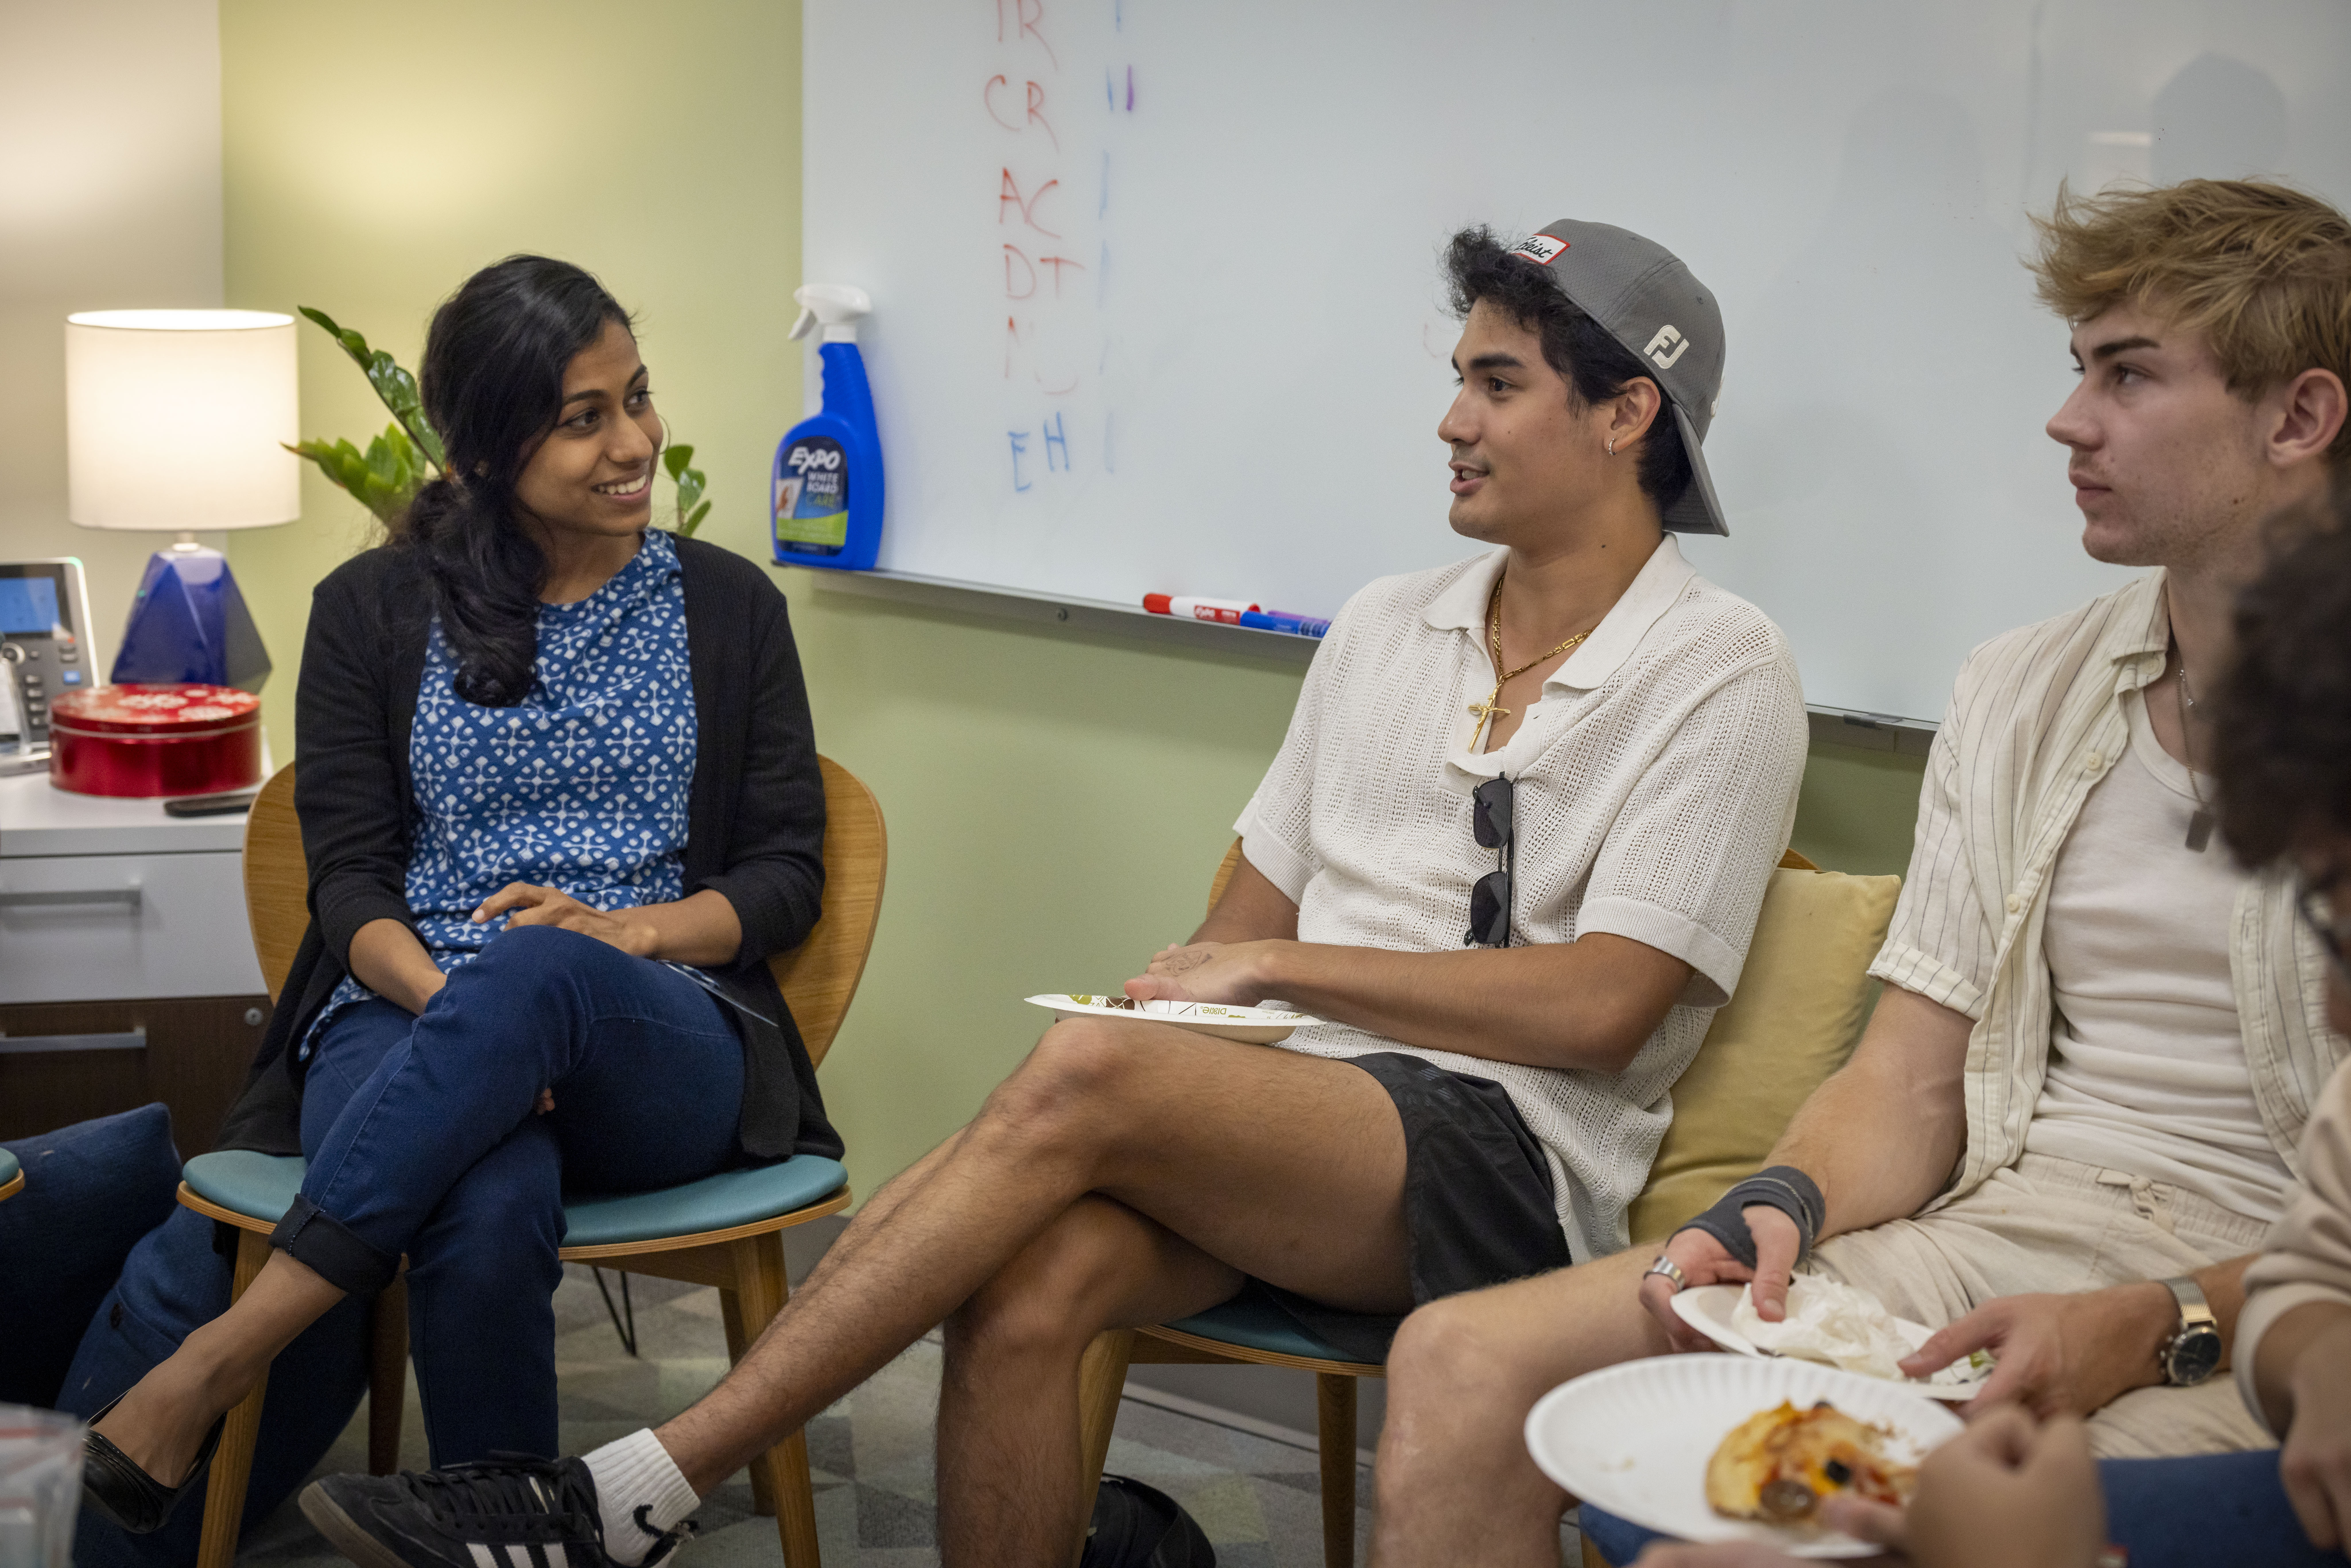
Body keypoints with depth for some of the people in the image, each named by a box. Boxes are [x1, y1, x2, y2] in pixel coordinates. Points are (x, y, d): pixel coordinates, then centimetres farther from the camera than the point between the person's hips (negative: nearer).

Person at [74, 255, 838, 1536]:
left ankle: (212, 1368, -39)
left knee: (537, 977, -40)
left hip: (662, 1051, 1)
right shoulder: (373, 609, 12)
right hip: (413, 1029, 0)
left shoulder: (727, 605, 14)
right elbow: (349, 876, 5)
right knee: (489, 1215, -40)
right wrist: (448, 999, -17)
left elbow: (787, 874, 10)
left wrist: (624, 931, -10)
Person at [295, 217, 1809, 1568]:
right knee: (1030, 1284, -28)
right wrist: (1182, 993, -4)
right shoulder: (1387, 627, 19)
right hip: (1283, 1128, 5)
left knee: (1085, 1075, -30)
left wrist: (1282, 965, -7)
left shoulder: (1721, 670, 0)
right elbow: (1253, 909, 18)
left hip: (1506, 1167, -5)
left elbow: (1601, 1006, -10)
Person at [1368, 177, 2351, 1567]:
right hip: (1983, 1236, 6)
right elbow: (1910, 1080, 13)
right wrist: (1783, 1206, -8)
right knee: (1463, 1366, -13)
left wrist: (2153, 1332, -22)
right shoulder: (2016, 694, 15)